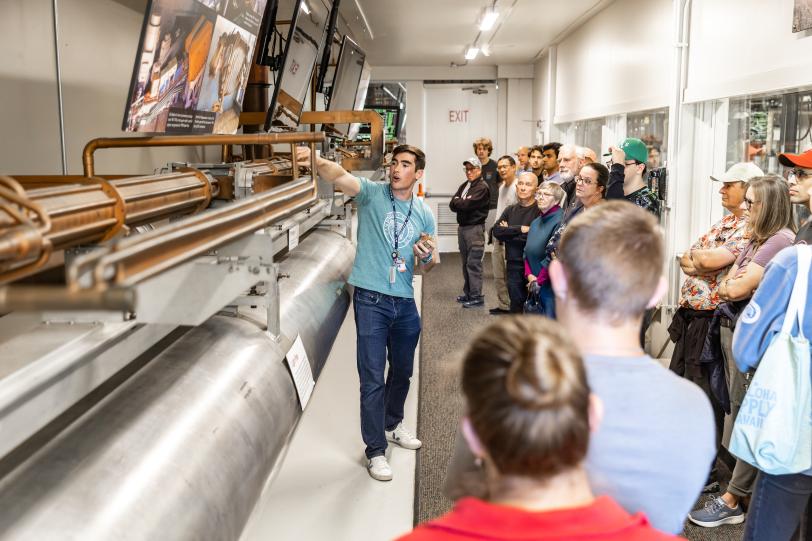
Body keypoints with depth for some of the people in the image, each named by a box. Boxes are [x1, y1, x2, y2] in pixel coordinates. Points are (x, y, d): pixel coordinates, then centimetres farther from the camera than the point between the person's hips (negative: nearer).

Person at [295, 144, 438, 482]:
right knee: (372, 379, -2)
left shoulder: (424, 213, 6)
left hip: (405, 303, 5)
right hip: (371, 300, -5)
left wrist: (428, 256, -12)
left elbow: (427, 267, 13)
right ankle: (375, 451, 12)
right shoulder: (372, 194, -6)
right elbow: (341, 177, -27)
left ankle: (392, 425, 45)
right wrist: (317, 162, -48)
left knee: (402, 372, 21)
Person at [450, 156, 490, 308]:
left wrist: (458, 202, -1)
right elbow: (452, 205, 8)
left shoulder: (482, 187, -9)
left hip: (475, 228, -8)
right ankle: (468, 293, 22)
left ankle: (477, 296, -4)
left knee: (473, 264, -8)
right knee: (465, 263, 13)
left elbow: (467, 204, -19)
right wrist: (462, 203, -10)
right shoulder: (464, 186, 16)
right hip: (462, 227, 8)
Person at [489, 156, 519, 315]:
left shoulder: (517, 187, -13)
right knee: (498, 275, 14)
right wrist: (495, 229, 17)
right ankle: (503, 305, 24)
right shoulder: (502, 186, 16)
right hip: (499, 237, 9)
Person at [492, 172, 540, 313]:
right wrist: (521, 229, -14)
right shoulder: (510, 210, 14)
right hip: (513, 266, 5)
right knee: (516, 304, 10)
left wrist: (509, 232, -8)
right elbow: (497, 231, 0)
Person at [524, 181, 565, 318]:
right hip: (534, 285, 8)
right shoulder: (536, 222, 14)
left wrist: (539, 280, -13)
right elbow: (528, 251, 14)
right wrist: (529, 275, -2)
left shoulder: (560, 221, -13)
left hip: (550, 284, -8)